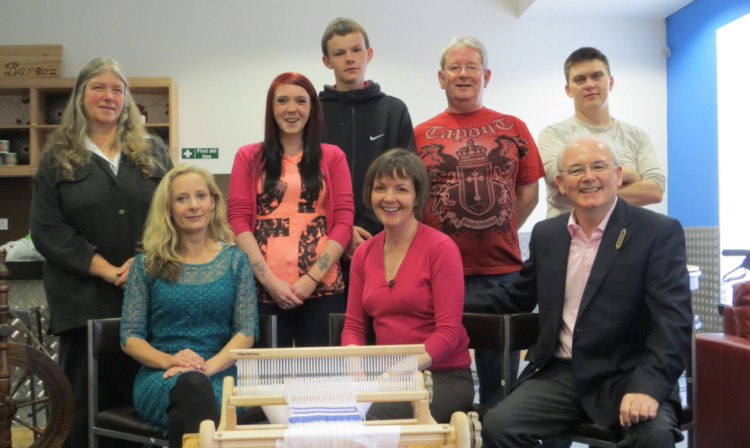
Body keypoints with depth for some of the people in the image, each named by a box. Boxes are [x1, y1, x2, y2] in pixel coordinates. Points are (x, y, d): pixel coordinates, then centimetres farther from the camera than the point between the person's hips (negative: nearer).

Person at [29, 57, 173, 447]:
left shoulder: (153, 152, 12)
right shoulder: (58, 158, 8)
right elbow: (47, 229, -1)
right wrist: (107, 270, -11)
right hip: (84, 299, -1)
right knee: (85, 400, 2)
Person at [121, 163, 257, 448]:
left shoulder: (235, 261, 10)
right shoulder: (146, 264, 9)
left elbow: (246, 332, 3)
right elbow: (130, 336, 5)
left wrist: (208, 366, -16)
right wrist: (168, 360, -15)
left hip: (220, 377, 0)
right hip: (159, 379, 1)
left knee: (182, 415, -35)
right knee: (192, 385, -36)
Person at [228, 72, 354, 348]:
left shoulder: (332, 157, 12)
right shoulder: (248, 157, 12)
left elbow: (344, 222, 5)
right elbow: (238, 221, 4)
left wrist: (312, 278, -7)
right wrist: (269, 280, -7)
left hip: (322, 289, 0)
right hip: (264, 291, 0)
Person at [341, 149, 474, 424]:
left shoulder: (441, 248, -7)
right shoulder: (363, 254, 10)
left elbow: (448, 332, -11)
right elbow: (353, 325, 12)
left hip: (444, 377, -4)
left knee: (375, 419, -30)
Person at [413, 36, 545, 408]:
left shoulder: (513, 129, 9)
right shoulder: (422, 135, 6)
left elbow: (529, 192, 12)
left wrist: (499, 234, 6)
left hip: (502, 269, 1)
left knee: (500, 370, 10)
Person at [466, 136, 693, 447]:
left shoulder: (660, 232, -5)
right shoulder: (545, 234, 10)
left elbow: (673, 319, -13)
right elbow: (519, 296, 23)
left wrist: (648, 387, -27)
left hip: (624, 377, -3)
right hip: (559, 374, 4)